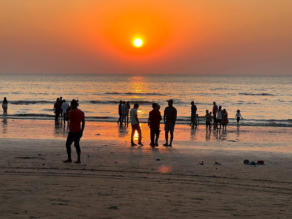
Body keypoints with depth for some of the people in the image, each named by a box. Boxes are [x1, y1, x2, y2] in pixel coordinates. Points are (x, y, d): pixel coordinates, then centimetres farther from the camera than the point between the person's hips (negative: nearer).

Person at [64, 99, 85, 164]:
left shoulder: (71, 112, -13)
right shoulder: (81, 112, 7)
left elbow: (67, 118, 2)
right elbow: (83, 123, 8)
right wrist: (81, 131, 14)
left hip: (72, 132, -7)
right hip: (79, 131, 7)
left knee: (68, 144, 4)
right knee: (77, 145, 13)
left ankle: (69, 159, 3)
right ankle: (78, 159, 8)